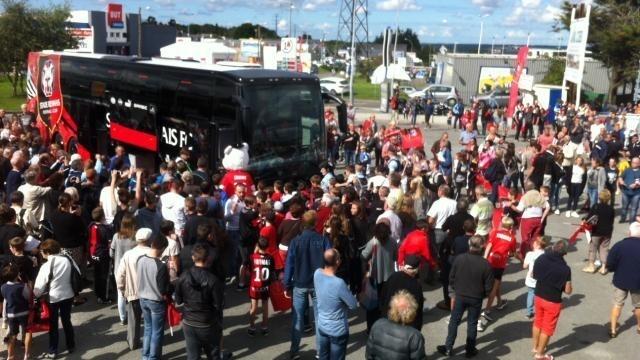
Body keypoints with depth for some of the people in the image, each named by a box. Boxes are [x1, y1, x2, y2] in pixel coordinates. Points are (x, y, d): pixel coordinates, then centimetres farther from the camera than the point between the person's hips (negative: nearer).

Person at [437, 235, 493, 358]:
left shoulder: (459, 258, -15)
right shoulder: (485, 264, -19)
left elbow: (451, 278, -5)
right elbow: (489, 285, -11)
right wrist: (482, 295, 9)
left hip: (460, 296, 1)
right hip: (476, 298, -1)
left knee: (454, 321, 15)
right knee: (472, 323, 15)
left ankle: (448, 348, 22)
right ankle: (470, 350, 26)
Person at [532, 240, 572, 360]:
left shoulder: (541, 258, -11)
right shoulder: (564, 268, -27)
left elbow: (534, 275, 4)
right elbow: (568, 291, -20)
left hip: (538, 296, 5)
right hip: (553, 301, -5)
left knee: (538, 322, 24)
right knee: (547, 327, 13)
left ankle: (535, 346, 42)